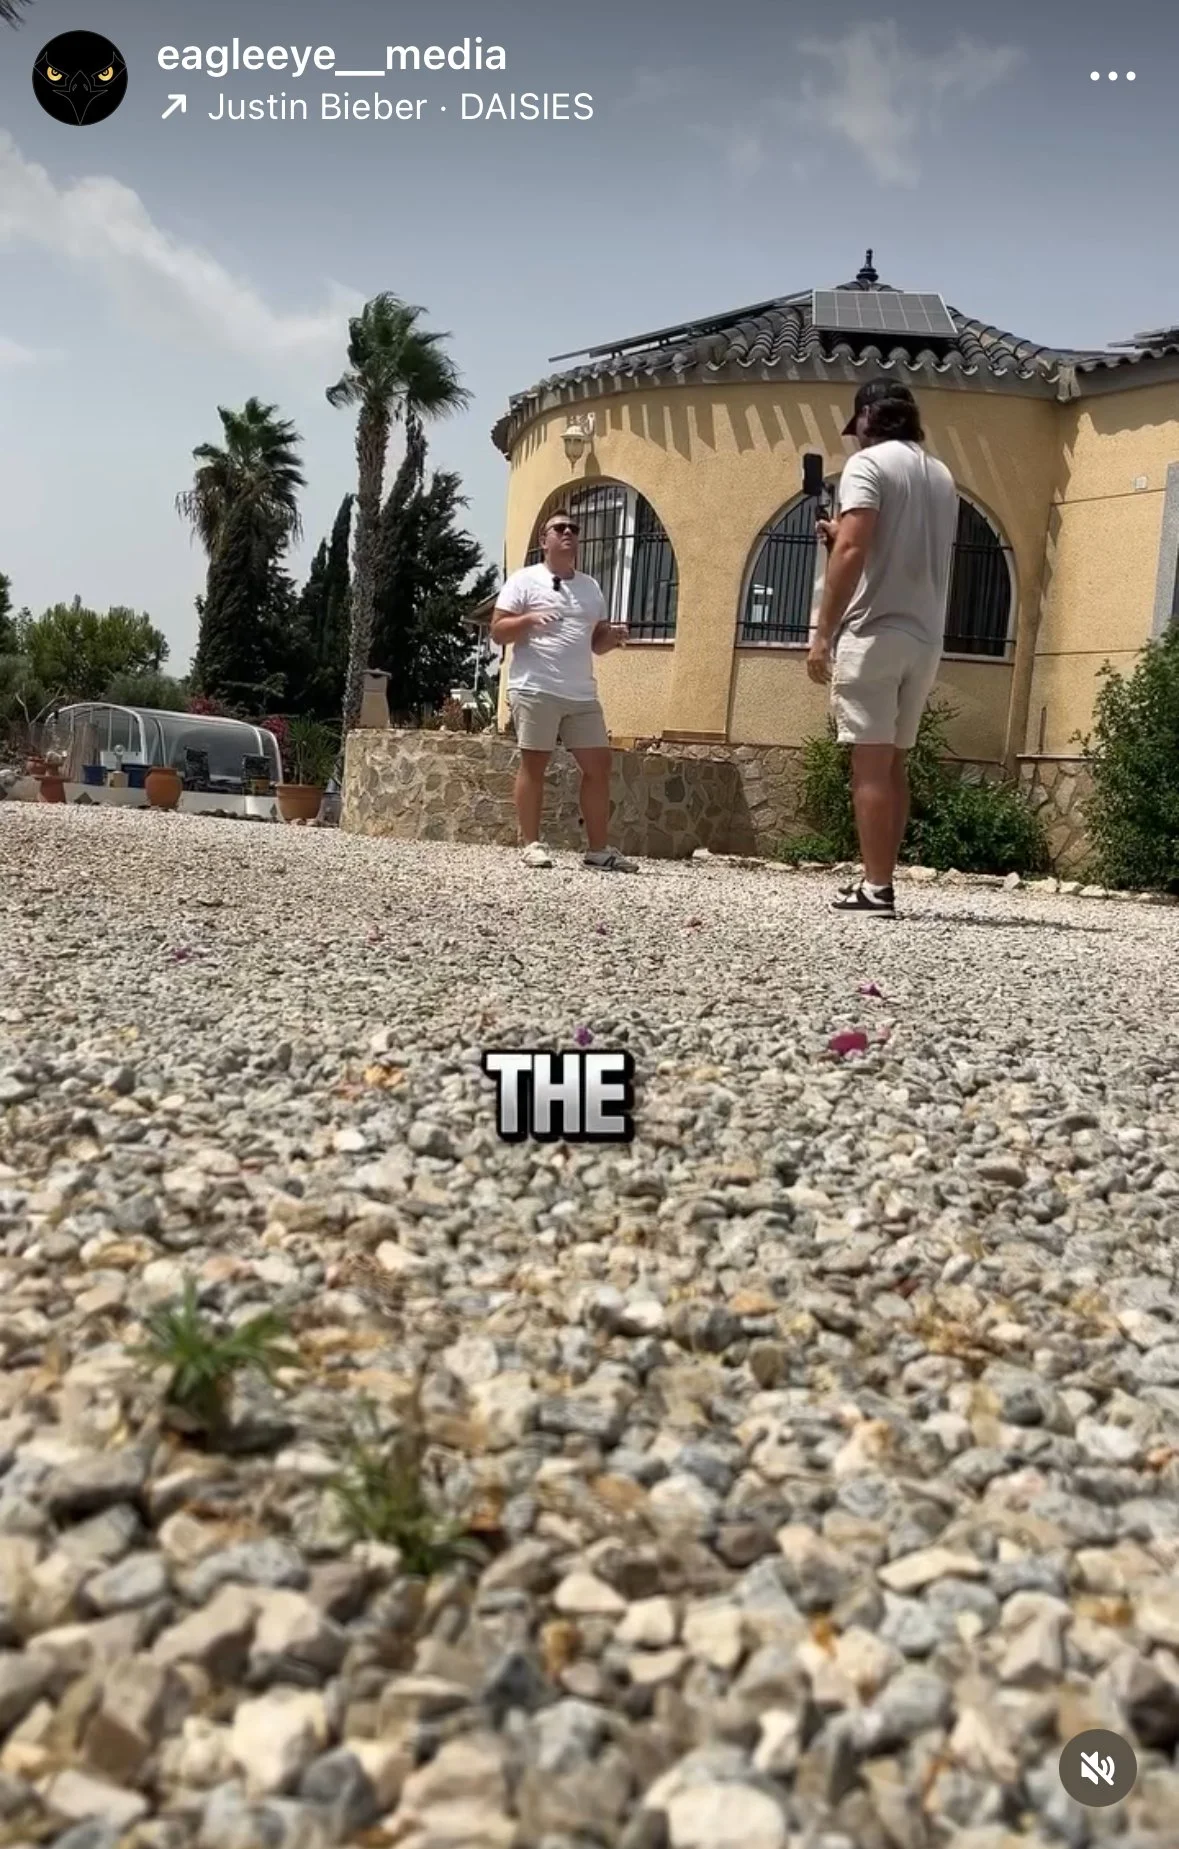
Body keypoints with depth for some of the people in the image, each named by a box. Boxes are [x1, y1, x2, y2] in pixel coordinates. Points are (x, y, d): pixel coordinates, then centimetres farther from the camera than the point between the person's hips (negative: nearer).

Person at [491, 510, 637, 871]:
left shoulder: (591, 587, 18)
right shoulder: (525, 580, 2)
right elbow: (498, 632, -2)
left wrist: (613, 637, 0)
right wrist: (528, 619, -19)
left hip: (582, 694, 6)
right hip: (535, 690, -5)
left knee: (599, 764, 2)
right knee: (534, 763, -1)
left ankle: (598, 848, 8)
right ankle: (531, 844, 5)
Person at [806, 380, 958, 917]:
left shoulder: (868, 464, -4)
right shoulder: (941, 476, 19)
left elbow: (853, 551, -16)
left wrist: (823, 634, -15)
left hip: (875, 633, -7)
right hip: (924, 639, 7)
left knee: (871, 764, -7)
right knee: (894, 764, 11)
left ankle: (876, 888, -9)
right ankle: (880, 880, 12)